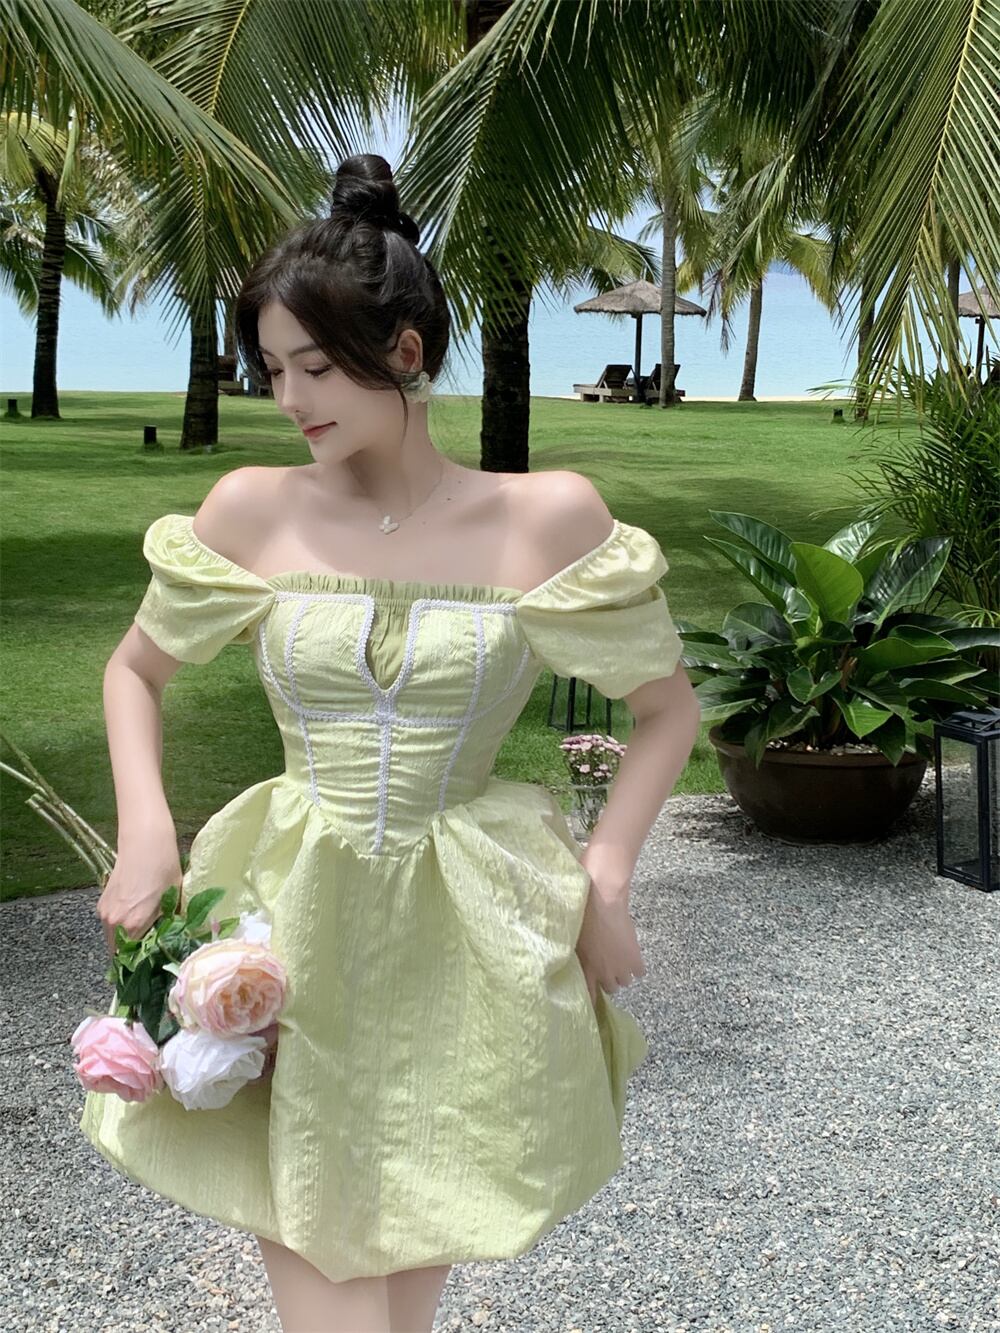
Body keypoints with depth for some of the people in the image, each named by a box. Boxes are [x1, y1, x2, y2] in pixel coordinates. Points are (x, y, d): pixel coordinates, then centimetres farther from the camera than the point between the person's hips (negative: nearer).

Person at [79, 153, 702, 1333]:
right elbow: (134, 669, 12)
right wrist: (146, 829, -3)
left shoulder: (547, 517, -7)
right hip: (294, 925, 1)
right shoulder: (251, 509, -2)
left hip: (465, 938, 0)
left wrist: (603, 876, -7)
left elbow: (667, 705, 4)